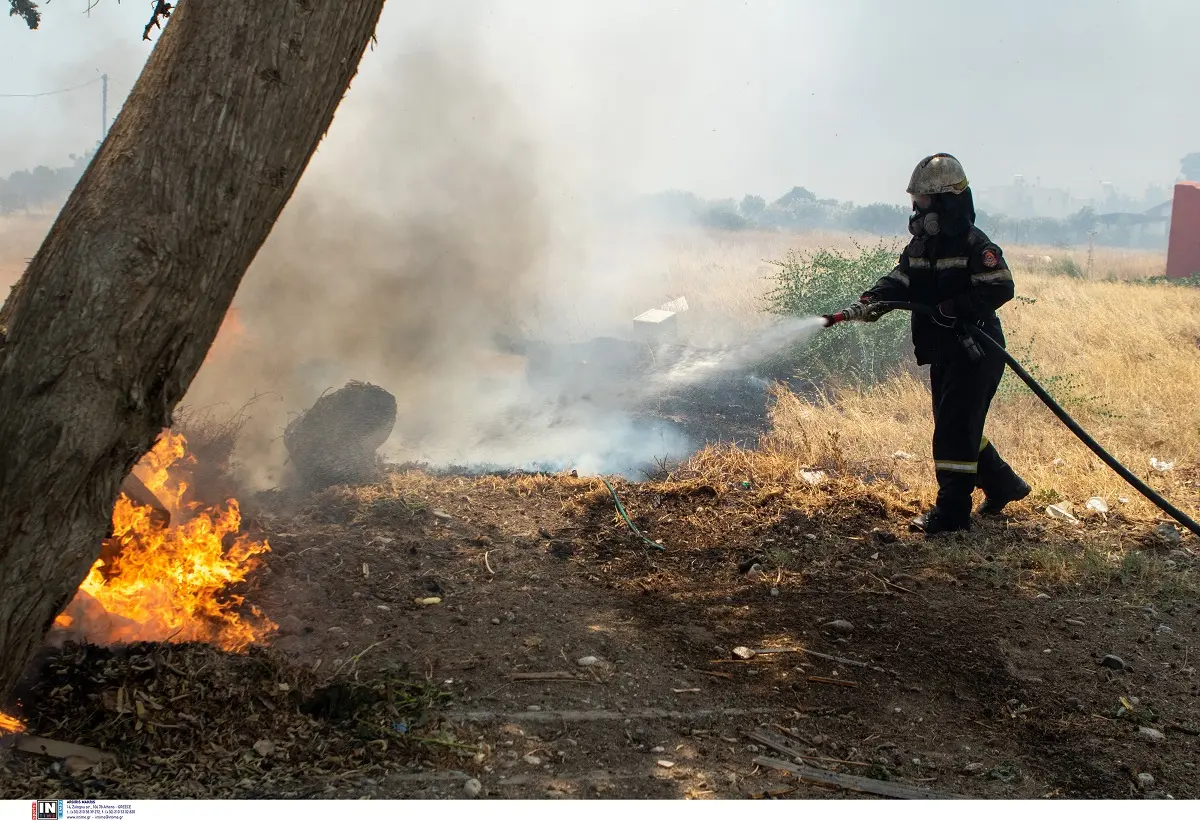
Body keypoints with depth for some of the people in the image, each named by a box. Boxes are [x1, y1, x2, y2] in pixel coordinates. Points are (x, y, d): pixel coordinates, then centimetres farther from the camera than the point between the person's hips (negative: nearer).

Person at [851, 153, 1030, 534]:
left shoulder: (974, 245, -14)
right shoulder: (922, 244, 10)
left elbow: (1000, 288, -21)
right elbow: (900, 281, 2)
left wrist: (953, 307, -26)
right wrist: (872, 300, -17)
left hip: (975, 352, -9)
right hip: (943, 352, 9)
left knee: (954, 428, -9)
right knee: (954, 426, 17)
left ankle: (952, 510, -3)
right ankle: (1002, 484, 34)